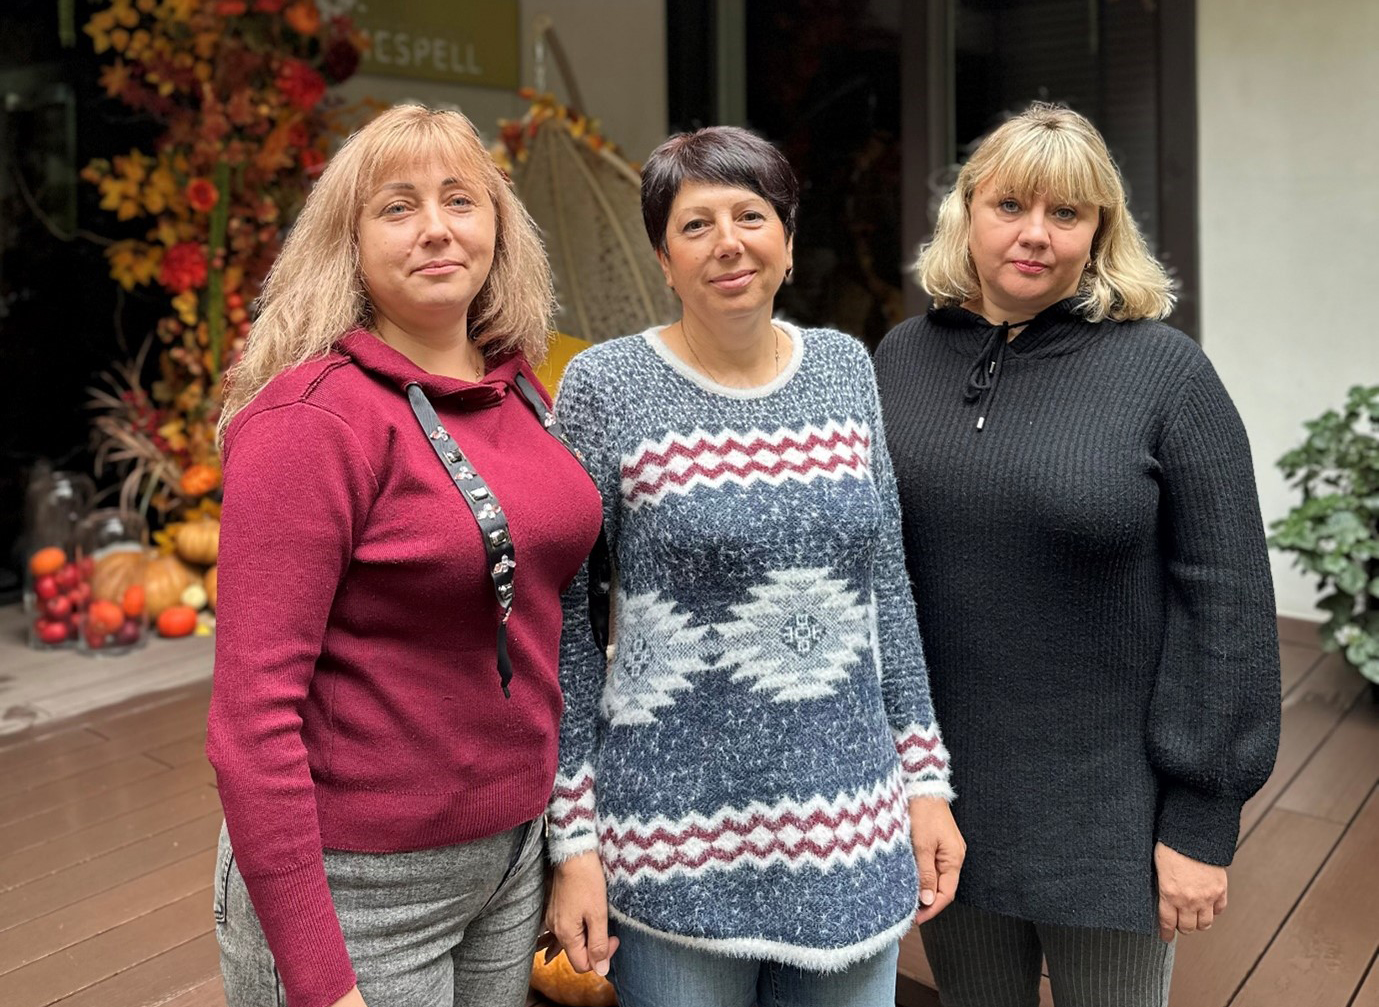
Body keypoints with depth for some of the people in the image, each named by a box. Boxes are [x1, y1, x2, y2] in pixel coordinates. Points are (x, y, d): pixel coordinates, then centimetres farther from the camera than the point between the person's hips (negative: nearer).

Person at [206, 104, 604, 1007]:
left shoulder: (516, 385, 3)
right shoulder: (311, 417, -18)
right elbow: (251, 710, -20)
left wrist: (569, 833, 12)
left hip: (514, 851, 7)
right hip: (358, 883, -6)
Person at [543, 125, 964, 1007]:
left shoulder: (847, 368, 4)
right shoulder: (605, 388, -8)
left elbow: (888, 587, 9)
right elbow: (563, 625, -6)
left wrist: (926, 775, 7)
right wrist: (572, 837, -7)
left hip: (851, 830, 4)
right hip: (676, 841, -3)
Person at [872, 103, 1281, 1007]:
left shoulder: (1165, 373, -9)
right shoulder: (903, 358, 2)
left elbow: (1226, 606, -10)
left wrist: (1202, 820, -10)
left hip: (1107, 814, -3)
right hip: (938, 790, 3)